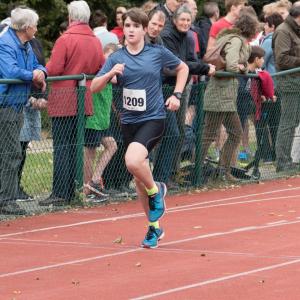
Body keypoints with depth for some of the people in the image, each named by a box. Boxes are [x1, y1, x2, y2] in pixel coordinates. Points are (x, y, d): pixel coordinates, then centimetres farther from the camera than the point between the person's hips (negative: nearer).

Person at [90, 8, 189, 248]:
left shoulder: (158, 53, -2)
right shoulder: (116, 58, 2)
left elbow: (183, 68, 15)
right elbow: (94, 87, -2)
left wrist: (176, 95, 4)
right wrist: (110, 74, -20)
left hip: (153, 118, -4)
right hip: (129, 121, 4)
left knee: (133, 161, -30)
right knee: (139, 178, 11)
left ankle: (156, 191, 0)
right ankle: (154, 227, 27)